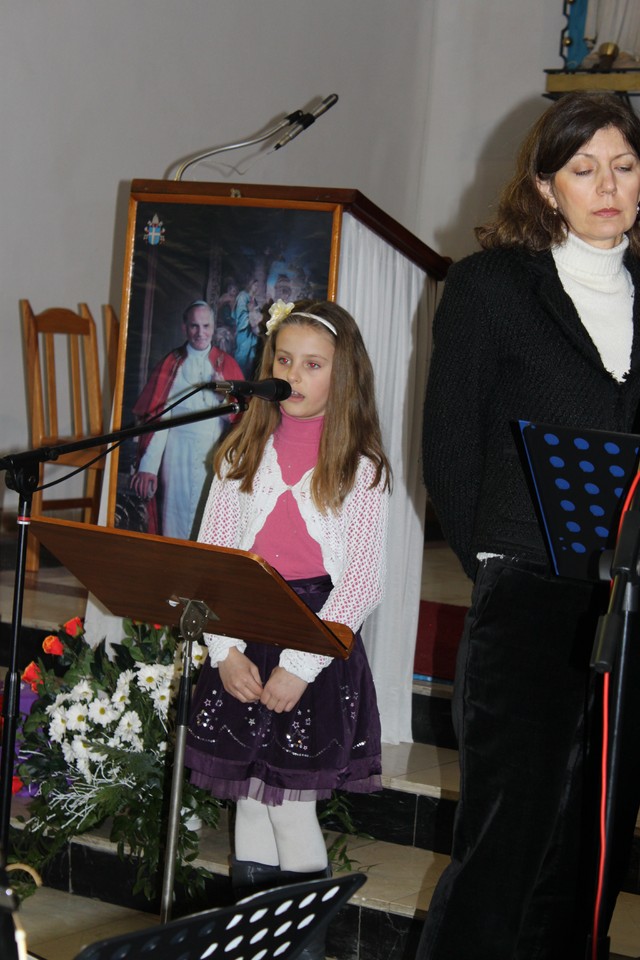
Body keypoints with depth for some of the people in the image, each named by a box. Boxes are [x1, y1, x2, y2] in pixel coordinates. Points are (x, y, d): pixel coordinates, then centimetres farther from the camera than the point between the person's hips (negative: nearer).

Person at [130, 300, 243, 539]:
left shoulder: (226, 364, 9)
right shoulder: (172, 363, 4)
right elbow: (158, 417, -3)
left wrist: (225, 395, -14)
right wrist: (148, 466, -12)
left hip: (214, 452, 1)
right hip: (178, 453, -1)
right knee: (177, 516, 1)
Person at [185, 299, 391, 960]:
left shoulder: (361, 466, -1)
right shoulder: (242, 453, 8)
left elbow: (361, 582, -6)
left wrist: (299, 666, -13)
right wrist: (225, 651, -8)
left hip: (318, 644, -3)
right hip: (241, 641, 3)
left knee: (290, 804, -4)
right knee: (249, 799, 9)